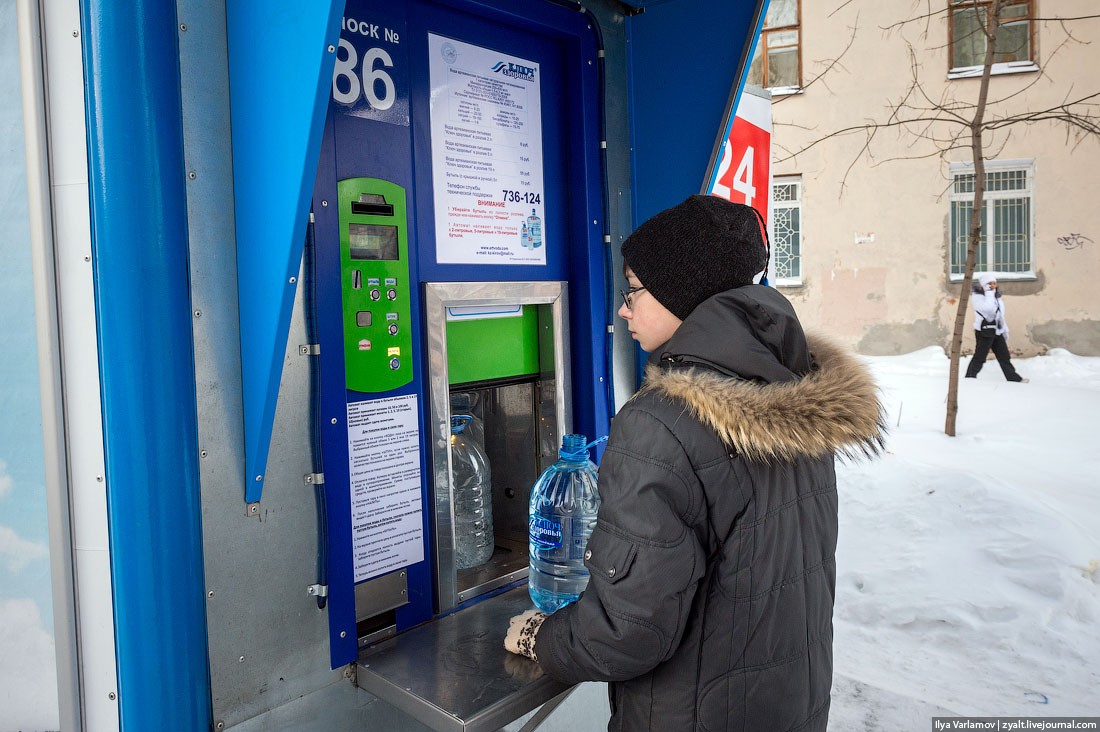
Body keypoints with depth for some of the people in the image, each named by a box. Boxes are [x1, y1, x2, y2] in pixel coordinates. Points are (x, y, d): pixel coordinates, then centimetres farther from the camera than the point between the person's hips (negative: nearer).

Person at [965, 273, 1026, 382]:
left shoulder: (996, 296, 15)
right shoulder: (977, 296, -10)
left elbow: (1000, 315, 23)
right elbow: (988, 309, -29)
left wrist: (1005, 330, 23)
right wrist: (989, 293, -20)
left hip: (997, 331, 8)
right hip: (984, 331, -8)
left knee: (1004, 357, 14)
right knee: (979, 357, -9)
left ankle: (1014, 378, 22)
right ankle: (970, 377, -2)